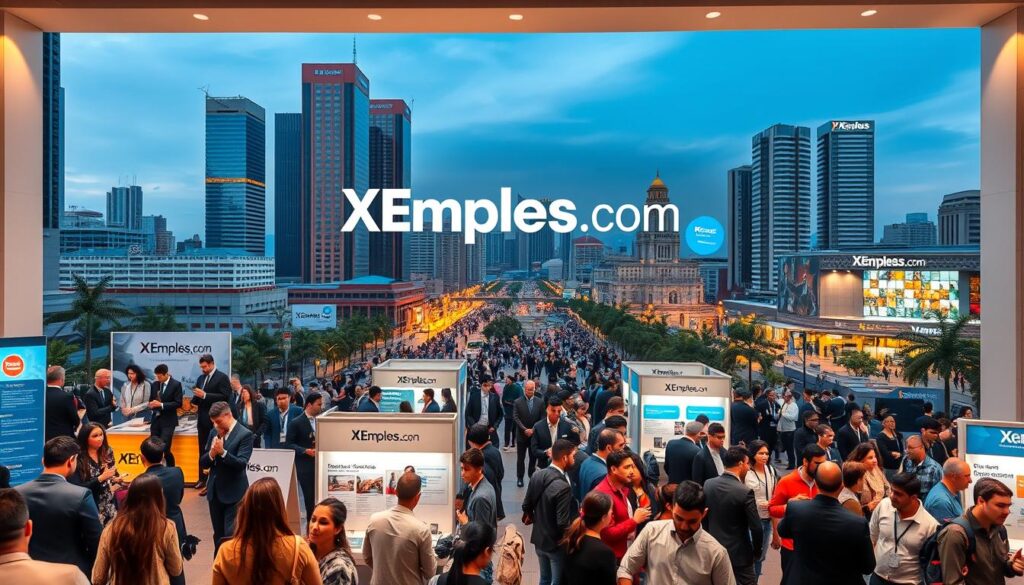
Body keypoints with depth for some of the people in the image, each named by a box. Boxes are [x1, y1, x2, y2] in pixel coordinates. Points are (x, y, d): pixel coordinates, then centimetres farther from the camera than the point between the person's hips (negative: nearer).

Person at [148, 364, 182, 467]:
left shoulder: (176, 384, -7)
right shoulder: (155, 385, 10)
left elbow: (178, 403, -12)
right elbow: (151, 401, 18)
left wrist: (161, 405, -19)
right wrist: (151, 404, -5)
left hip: (168, 421, -6)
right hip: (156, 420, 6)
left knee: (164, 448, -11)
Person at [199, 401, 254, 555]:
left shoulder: (245, 434, -12)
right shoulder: (214, 434, 7)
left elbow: (241, 463, -20)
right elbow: (202, 463, 7)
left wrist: (222, 452, -29)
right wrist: (211, 454, -14)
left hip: (234, 494, -6)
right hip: (215, 492, 7)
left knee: (231, 536, -8)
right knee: (218, 536, 16)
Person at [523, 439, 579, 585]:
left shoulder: (537, 476, -7)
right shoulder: (563, 487, -29)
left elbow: (526, 507, 3)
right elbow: (563, 524, -26)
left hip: (539, 539, 7)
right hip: (557, 544, -7)